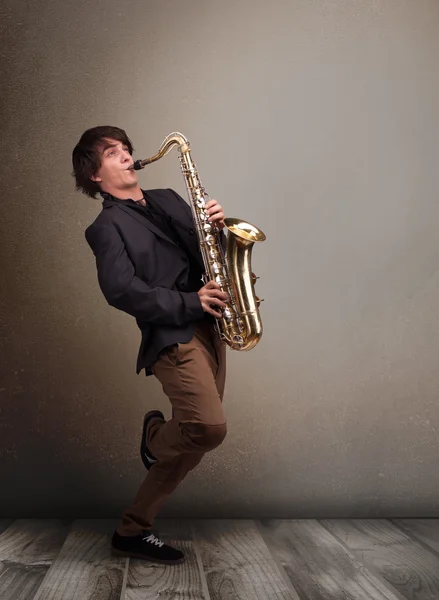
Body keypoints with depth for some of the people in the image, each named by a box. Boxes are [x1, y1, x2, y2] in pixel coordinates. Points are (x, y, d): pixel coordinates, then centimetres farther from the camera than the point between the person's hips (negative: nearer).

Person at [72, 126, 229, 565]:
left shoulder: (167, 199, 20)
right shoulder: (107, 227, -1)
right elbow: (121, 291, -14)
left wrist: (216, 229, 0)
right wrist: (190, 302, -18)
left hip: (208, 328, 7)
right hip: (172, 335, -7)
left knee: (196, 437, 6)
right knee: (210, 427, -25)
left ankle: (133, 532, 20)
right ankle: (155, 437, 11)